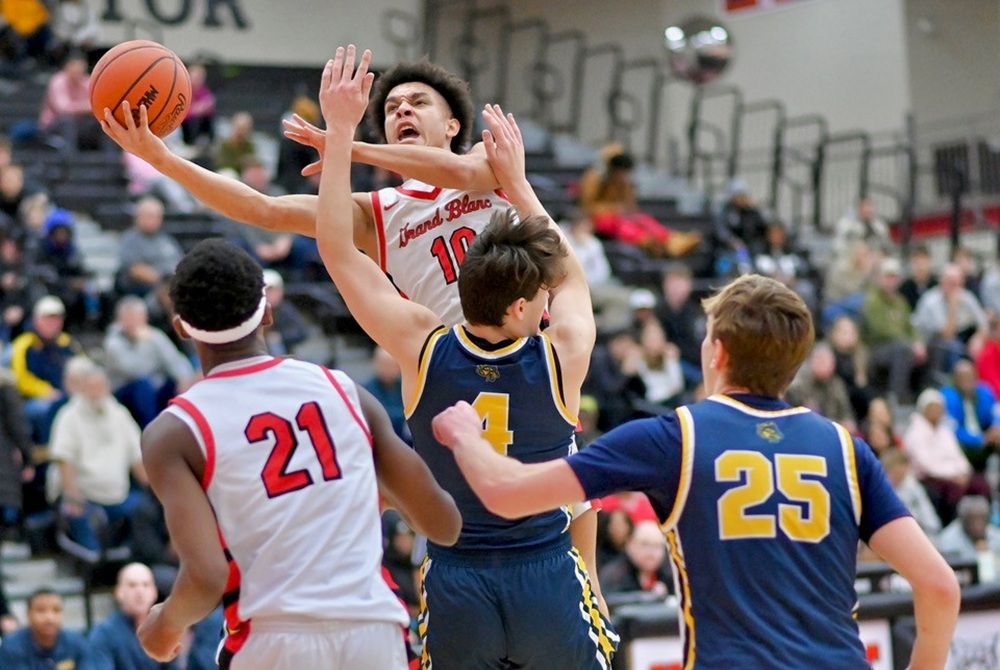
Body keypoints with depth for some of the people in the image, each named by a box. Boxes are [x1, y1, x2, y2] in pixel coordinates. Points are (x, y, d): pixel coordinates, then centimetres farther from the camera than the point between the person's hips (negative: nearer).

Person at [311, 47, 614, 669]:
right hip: (548, 578, -1)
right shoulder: (561, 357, -11)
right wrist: (517, 180, 20)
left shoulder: (424, 349, -10)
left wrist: (340, 129, -1)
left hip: (455, 583, 1)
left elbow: (336, 249, -4)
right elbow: (574, 275, 13)